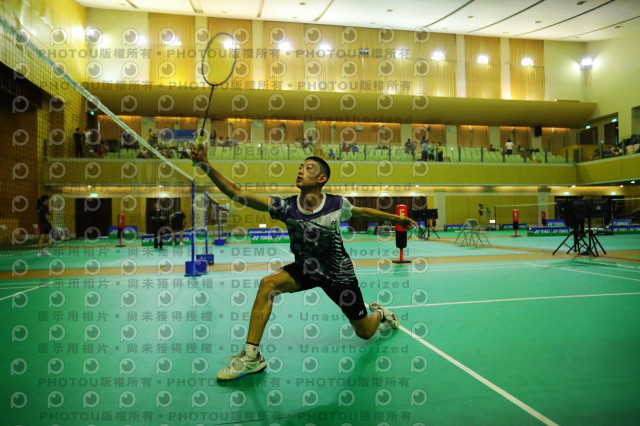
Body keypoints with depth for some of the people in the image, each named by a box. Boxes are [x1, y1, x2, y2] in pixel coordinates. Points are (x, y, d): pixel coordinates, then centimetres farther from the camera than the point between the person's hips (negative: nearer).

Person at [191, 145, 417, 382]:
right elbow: (236, 192, -27)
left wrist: (396, 218, 12)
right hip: (305, 268, 1)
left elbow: (364, 212, 3)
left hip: (339, 274, -1)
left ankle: (379, 313, 45)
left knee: (365, 333, 7)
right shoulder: (285, 207, -20)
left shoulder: (337, 204, -19)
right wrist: (205, 164, -37)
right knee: (268, 284, -28)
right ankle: (251, 356, -18)